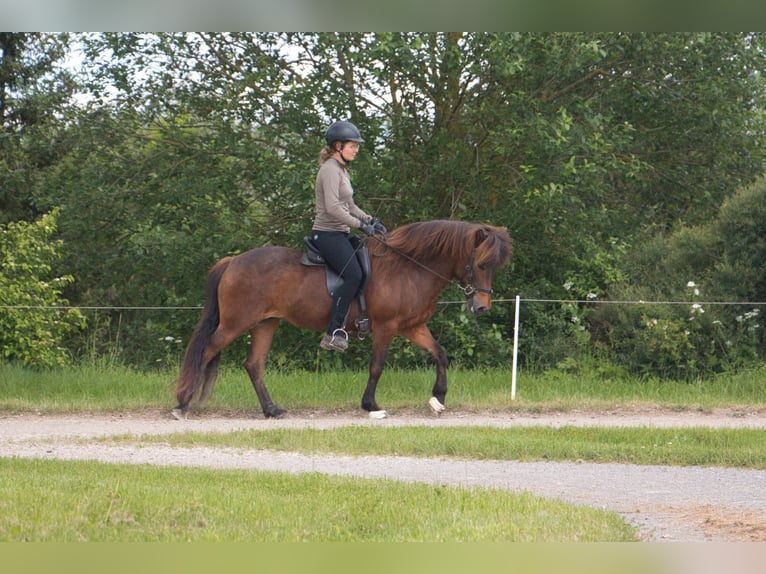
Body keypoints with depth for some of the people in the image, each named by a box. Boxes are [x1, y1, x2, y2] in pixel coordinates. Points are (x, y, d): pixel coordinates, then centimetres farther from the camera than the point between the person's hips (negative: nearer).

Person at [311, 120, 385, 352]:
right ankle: (333, 333, -26)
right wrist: (360, 224, -18)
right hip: (327, 234, -11)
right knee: (354, 275, -24)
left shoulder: (341, 169, 18)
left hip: (339, 235, 11)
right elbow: (333, 208, -23)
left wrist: (370, 220, 9)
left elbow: (349, 206, 24)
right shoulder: (330, 170, -13)